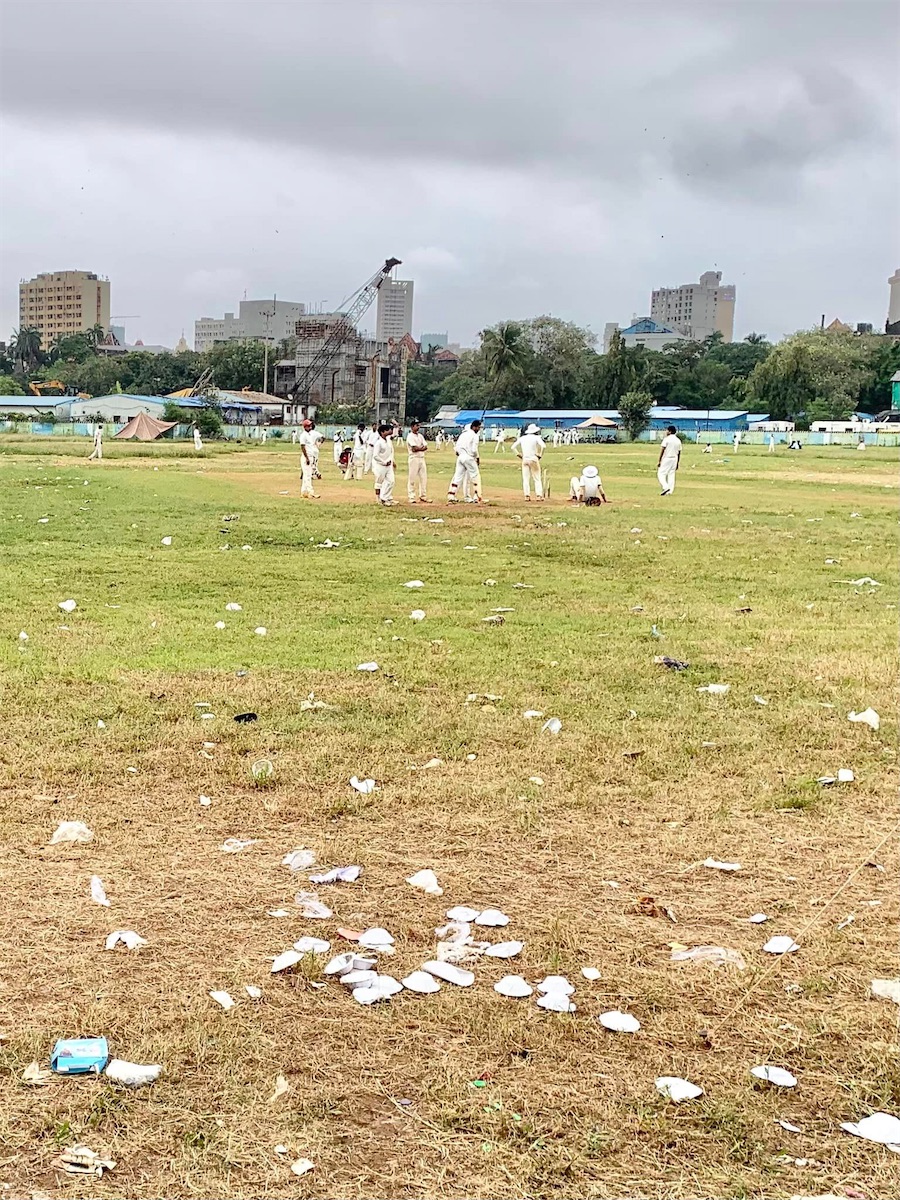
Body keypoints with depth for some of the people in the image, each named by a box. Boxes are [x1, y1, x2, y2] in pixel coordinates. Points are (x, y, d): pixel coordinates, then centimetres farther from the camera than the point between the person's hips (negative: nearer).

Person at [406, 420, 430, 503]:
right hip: (414, 458, -8)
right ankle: (411, 498, -3)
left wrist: (418, 448, -12)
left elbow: (425, 447, 5)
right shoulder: (410, 436, -8)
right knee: (412, 478, -5)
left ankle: (423, 496, 14)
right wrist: (422, 448, -4)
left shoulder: (420, 436, 16)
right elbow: (415, 448, -18)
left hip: (422, 458, 8)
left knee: (424, 477, 7)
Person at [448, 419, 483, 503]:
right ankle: (476, 498, 2)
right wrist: (477, 458, 0)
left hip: (460, 457, 7)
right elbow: (474, 450, -14)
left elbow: (457, 447, 11)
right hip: (469, 457, -7)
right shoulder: (474, 435, -8)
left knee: (457, 477, 7)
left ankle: (451, 497, 0)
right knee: (475, 477, 4)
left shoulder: (462, 434, 14)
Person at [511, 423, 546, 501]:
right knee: (537, 478, 3)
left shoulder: (522, 438, 9)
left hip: (524, 459, 3)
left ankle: (527, 495, -3)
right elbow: (543, 446, -17)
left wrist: (519, 455, 11)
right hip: (534, 459, -3)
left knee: (526, 478, 5)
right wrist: (540, 455, -5)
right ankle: (539, 495, -4)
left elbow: (513, 447, 9)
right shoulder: (536, 437, -2)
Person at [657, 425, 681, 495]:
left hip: (666, 459, -6)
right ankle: (670, 491, 5)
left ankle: (666, 487, -19)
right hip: (674, 459, 6)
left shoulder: (666, 439, -9)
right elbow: (679, 453, 12)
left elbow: (662, 450, -13)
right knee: (671, 475, 8)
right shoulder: (678, 441, 10)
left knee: (661, 474, -1)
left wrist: (659, 461, -10)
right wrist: (677, 463, 19)